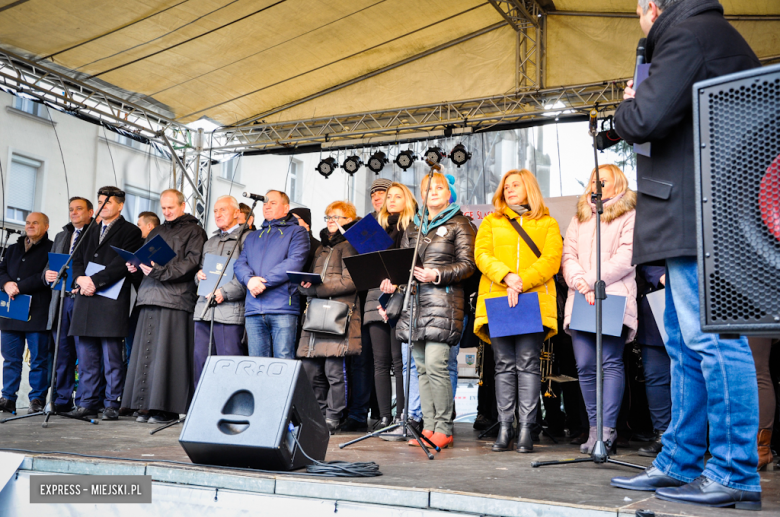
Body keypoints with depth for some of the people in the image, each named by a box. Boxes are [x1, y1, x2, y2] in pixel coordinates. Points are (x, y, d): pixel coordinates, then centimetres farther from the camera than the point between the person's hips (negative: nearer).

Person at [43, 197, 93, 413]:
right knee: (63, 353, 8)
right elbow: (50, 264, 24)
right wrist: (47, 273, 2)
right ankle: (62, 401, 13)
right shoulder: (61, 236, 25)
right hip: (61, 299, 7)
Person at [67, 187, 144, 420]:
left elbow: (123, 264, -8)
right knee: (86, 356, 6)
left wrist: (95, 281, -15)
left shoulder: (130, 232, 3)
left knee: (112, 357, -4)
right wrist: (80, 278, -3)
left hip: (112, 300, -6)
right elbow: (77, 259, 18)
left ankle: (111, 404, 1)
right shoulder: (90, 231, 24)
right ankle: (87, 403, 13)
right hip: (86, 299, 6)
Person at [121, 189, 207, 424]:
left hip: (176, 299, -6)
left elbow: (192, 263, -8)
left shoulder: (194, 231, 4)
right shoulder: (156, 232, 25)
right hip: (150, 298, 6)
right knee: (146, 352, 3)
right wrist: (137, 265, 4)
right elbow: (145, 258, 28)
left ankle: (167, 408, -4)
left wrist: (160, 271, -15)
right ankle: (147, 406, 8)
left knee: (167, 352, -9)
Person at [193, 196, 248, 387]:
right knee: (200, 362, 6)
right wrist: (199, 275, 8)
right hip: (204, 308, 7)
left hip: (230, 309, -7)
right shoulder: (210, 242, 26)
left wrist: (224, 293, -16)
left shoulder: (246, 238, 2)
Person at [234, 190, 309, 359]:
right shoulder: (253, 236, 27)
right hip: (254, 309, 5)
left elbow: (295, 262, -7)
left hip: (282, 308, -5)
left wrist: (264, 281, -12)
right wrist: (249, 279, -9)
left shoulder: (296, 231, 9)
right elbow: (239, 264, 14)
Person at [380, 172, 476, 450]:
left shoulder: (459, 224, 4)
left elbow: (467, 264, -4)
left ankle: (443, 429, -5)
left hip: (443, 300, -6)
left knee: (435, 363, -14)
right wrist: (393, 280, 0)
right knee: (421, 367, 5)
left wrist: (437, 275, -16)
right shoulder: (413, 226, 21)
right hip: (414, 300, 6)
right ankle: (428, 427, 10)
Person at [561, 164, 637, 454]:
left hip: (614, 299, -5)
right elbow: (568, 255, 14)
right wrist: (579, 282, -6)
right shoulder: (579, 219, 25)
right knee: (585, 366, -1)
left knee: (611, 362, -11)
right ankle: (595, 428, 4)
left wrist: (591, 281, -10)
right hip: (580, 301, 5)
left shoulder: (630, 217, 8)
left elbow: (626, 259, -5)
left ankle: (608, 429, -9)